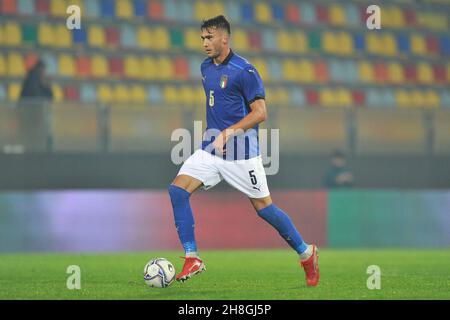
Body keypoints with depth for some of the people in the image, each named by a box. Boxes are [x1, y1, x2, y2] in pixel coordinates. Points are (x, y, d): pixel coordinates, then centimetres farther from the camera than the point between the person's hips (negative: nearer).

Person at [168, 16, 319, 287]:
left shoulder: (243, 71, -13)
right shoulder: (206, 67, 11)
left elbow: (260, 113, -18)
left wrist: (230, 131, -29)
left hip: (241, 151, -7)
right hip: (211, 147, 7)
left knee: (264, 208, -1)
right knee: (178, 189, -12)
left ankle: (306, 253, 20)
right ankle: (192, 258, -10)